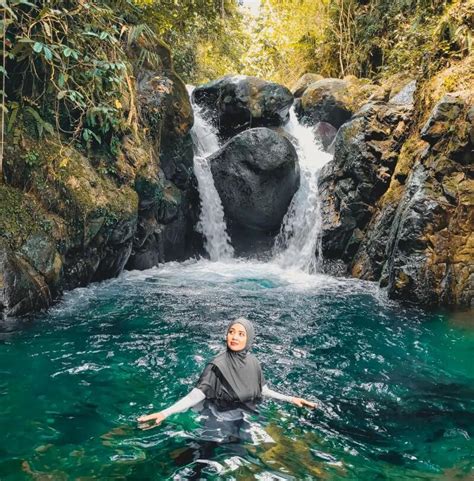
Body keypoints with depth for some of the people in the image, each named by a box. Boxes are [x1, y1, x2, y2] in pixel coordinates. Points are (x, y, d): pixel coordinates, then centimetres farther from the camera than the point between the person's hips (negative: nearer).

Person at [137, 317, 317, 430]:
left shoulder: (253, 362, -8)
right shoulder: (218, 365, -23)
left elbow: (263, 390, 5)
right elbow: (196, 395, -27)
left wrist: (291, 399, 1)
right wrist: (164, 413, -39)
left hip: (247, 419, 5)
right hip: (223, 422, -4)